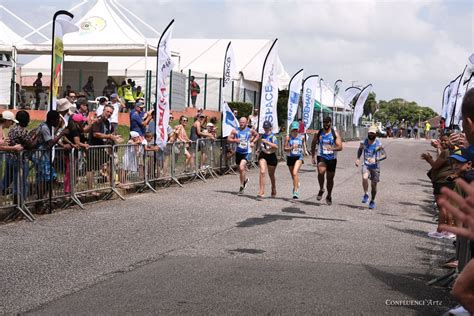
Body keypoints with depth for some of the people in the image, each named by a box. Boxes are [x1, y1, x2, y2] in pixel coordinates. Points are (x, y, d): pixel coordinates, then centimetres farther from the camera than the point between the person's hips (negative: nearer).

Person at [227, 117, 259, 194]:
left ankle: (242, 186, -9)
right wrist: (235, 140, -18)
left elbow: (257, 135, 16)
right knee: (240, 169, 16)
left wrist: (253, 142, 2)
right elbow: (228, 139, 0)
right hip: (238, 152, 4)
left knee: (241, 168, -21)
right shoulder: (235, 130, -1)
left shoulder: (250, 131, -3)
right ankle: (245, 179, 48)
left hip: (246, 153, -4)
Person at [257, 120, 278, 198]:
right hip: (263, 155, 3)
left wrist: (266, 142, -29)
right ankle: (261, 191, -21)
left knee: (271, 175, 13)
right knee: (262, 172, -18)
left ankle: (274, 191, 38)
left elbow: (276, 146, -26)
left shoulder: (273, 136, -10)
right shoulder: (262, 136, 6)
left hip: (271, 156, -3)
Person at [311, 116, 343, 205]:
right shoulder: (319, 133, 3)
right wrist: (313, 157, 8)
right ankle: (321, 189, -6)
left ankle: (329, 195, 30)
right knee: (321, 172, -28)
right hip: (321, 157, 0)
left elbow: (340, 147, -9)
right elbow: (313, 144, 14)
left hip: (332, 158, 1)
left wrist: (332, 148, -29)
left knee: (330, 178, 10)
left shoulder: (335, 134, -2)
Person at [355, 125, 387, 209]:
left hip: (375, 166, -1)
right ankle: (366, 195, -7)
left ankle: (372, 201, 27)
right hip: (366, 164, 1)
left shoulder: (378, 144, -13)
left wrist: (375, 159, -30)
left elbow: (384, 155, -16)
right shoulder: (364, 142, -2)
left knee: (373, 185, 5)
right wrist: (358, 159, 6)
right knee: (364, 178, -28)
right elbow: (360, 149, 19)